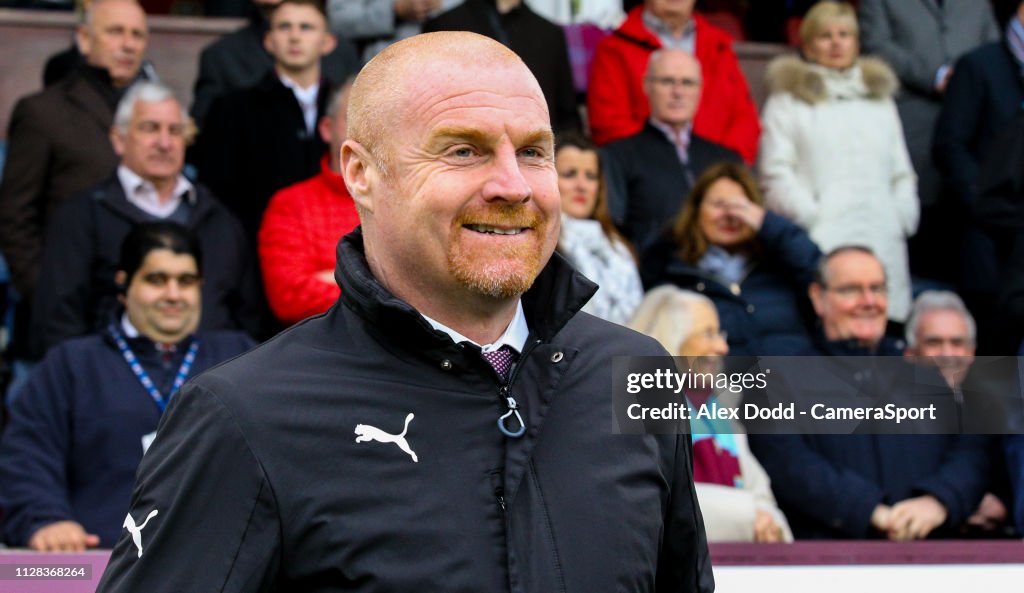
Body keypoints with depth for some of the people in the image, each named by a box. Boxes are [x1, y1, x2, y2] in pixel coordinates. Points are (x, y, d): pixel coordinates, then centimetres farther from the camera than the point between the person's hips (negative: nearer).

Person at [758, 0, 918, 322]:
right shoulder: (789, 100, 11)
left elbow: (901, 173, 24)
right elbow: (777, 175, 3)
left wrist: (903, 218, 8)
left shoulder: (880, 99, 25)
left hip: (882, 241, 4)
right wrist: (812, 217, -8)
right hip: (819, 243, -4)